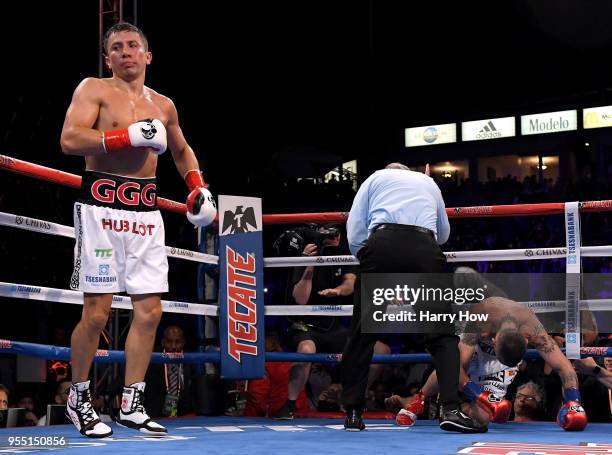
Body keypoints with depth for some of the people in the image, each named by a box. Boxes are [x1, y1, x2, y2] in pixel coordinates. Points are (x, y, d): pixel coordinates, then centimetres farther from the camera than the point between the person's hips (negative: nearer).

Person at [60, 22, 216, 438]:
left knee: (150, 310, 2)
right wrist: (128, 136, -20)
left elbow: (181, 150, 34)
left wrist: (198, 185, 16)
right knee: (97, 313, -6)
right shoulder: (94, 90, 1)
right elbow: (70, 140, -13)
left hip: (147, 212, 6)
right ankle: (78, 398, 12)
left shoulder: (163, 105, 17)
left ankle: (132, 405, 10)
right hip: (101, 208, -5)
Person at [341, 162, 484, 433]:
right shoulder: (428, 182, 34)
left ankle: (352, 413, 10)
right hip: (424, 248, 1)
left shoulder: (375, 178, 26)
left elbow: (354, 233, 14)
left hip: (382, 245, -1)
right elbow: (443, 234, 44)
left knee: (362, 334, 8)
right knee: (442, 332, 4)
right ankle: (450, 409, -11)